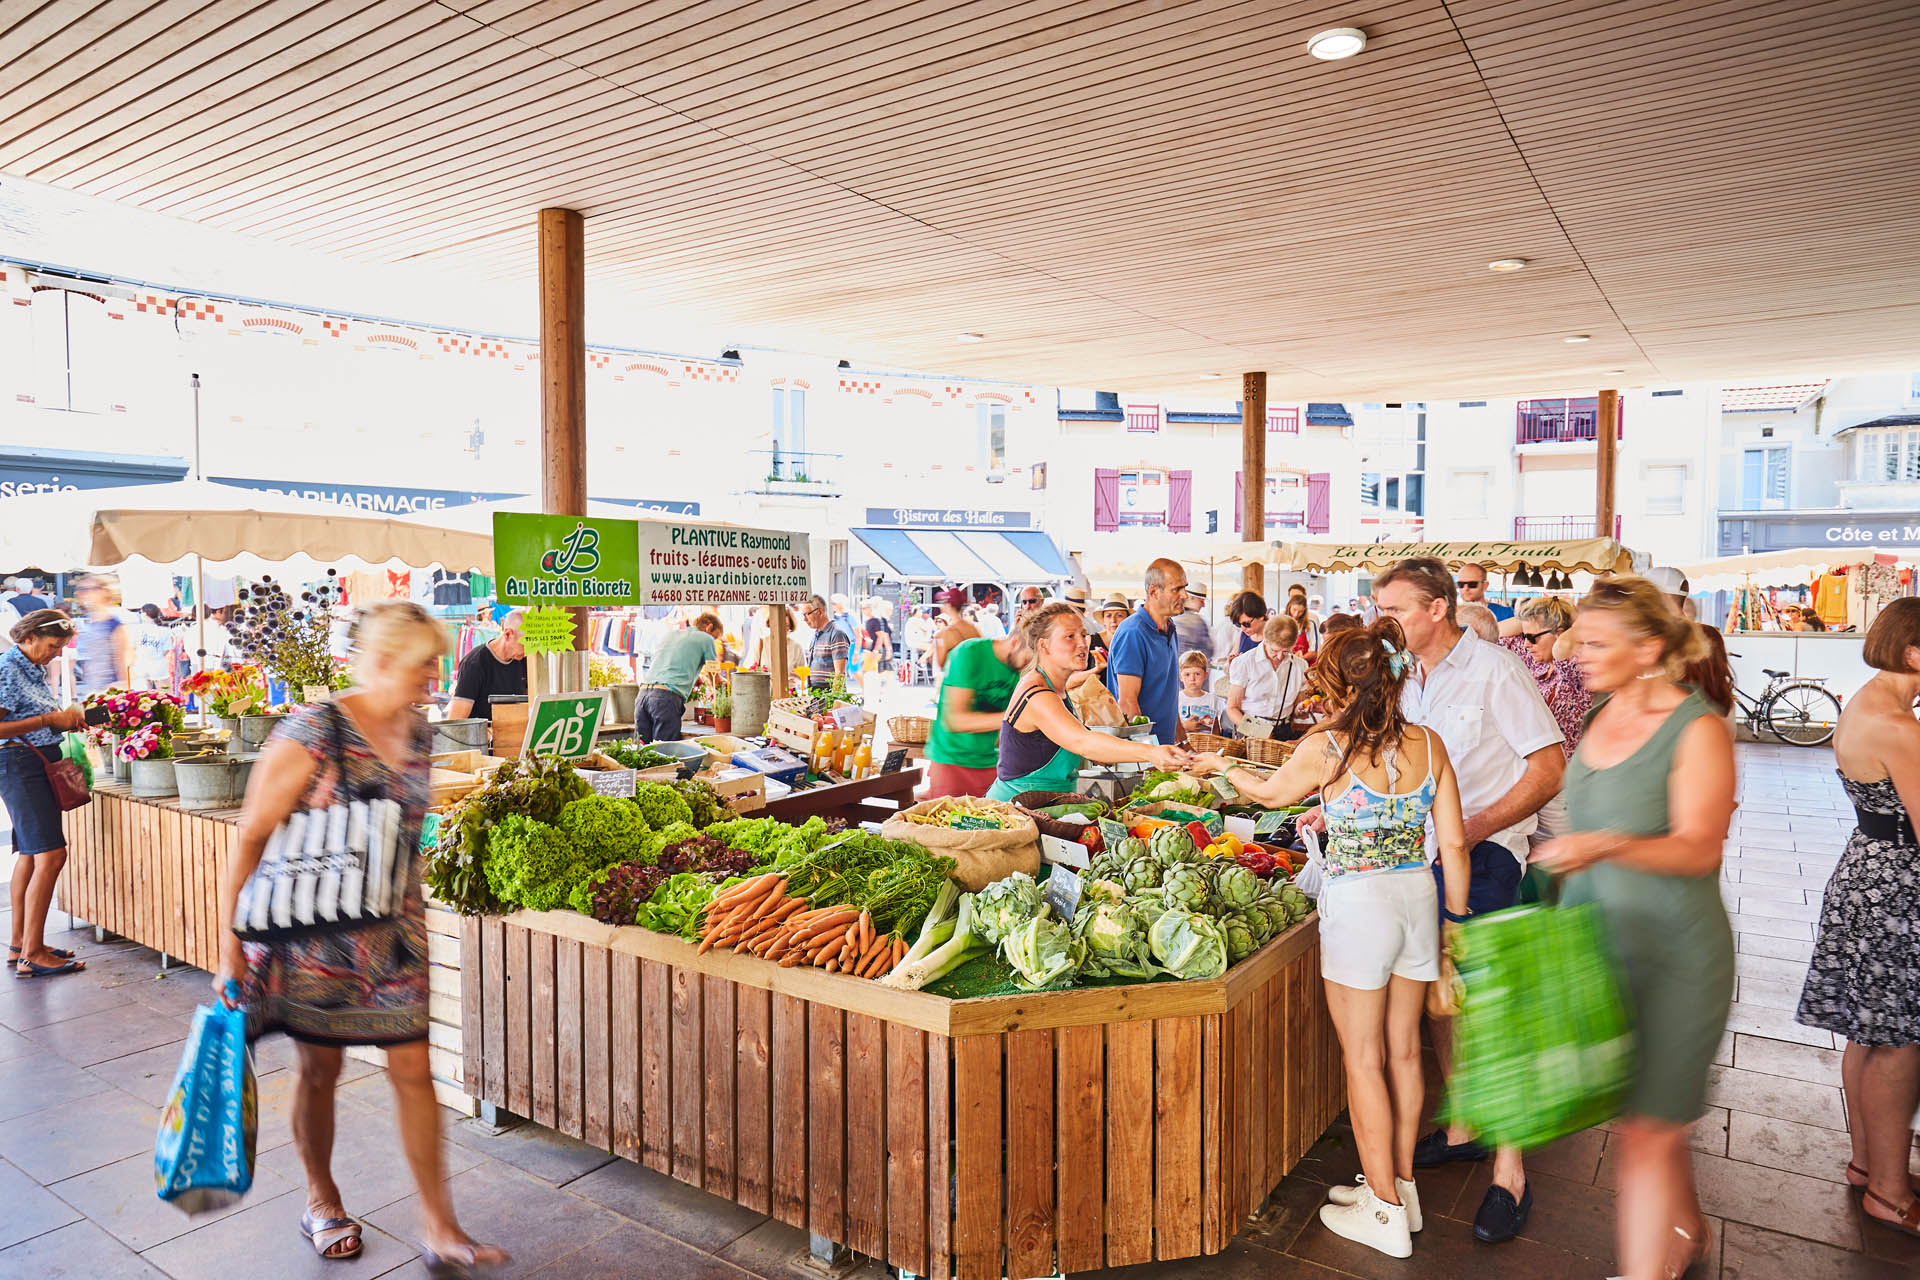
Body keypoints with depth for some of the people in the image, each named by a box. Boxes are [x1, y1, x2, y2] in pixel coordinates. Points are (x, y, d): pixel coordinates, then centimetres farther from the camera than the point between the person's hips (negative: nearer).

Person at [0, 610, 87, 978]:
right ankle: (31, 955, -9)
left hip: (40, 765, 10)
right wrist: (50, 719, -18)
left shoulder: (35, 670, 16)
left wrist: (67, 719, 9)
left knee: (30, 854, 14)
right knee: (50, 855, -14)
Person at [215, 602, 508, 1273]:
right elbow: (249, 841, -13)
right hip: (313, 934, -4)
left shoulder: (420, 734, 0)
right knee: (319, 1071, 14)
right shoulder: (312, 733, -18)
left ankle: (441, 1232, 14)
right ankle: (321, 1201, 39)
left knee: (415, 1071, 4)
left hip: (394, 933, 4)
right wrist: (231, 947, -12)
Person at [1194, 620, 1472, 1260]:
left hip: (1357, 901, -5)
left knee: (1364, 1059, 7)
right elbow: (1454, 842, 2)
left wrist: (1224, 766, 25)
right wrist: (1457, 917, 14)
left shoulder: (1325, 746, -13)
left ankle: (1385, 1211, 17)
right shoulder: (1429, 744, 0)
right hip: (1419, 896, 6)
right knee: (1404, 1050, 17)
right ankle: (1401, 1186, 32)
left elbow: (1271, 793, 7)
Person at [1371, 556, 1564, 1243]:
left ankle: (1509, 1168, 2)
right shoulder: (1407, 680, 10)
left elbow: (1549, 771, -13)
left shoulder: (1495, 670, -11)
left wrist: (1472, 829, -20)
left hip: (1485, 852, -7)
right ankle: (1463, 1126, 30)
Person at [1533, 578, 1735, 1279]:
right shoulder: (1598, 716, 6)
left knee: (1646, 1127, -2)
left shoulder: (1698, 728, -14)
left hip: (1672, 956, -6)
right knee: (1654, 1111, 20)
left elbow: (1698, 847, -22)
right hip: (1595, 940, 6)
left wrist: (1607, 846, -38)